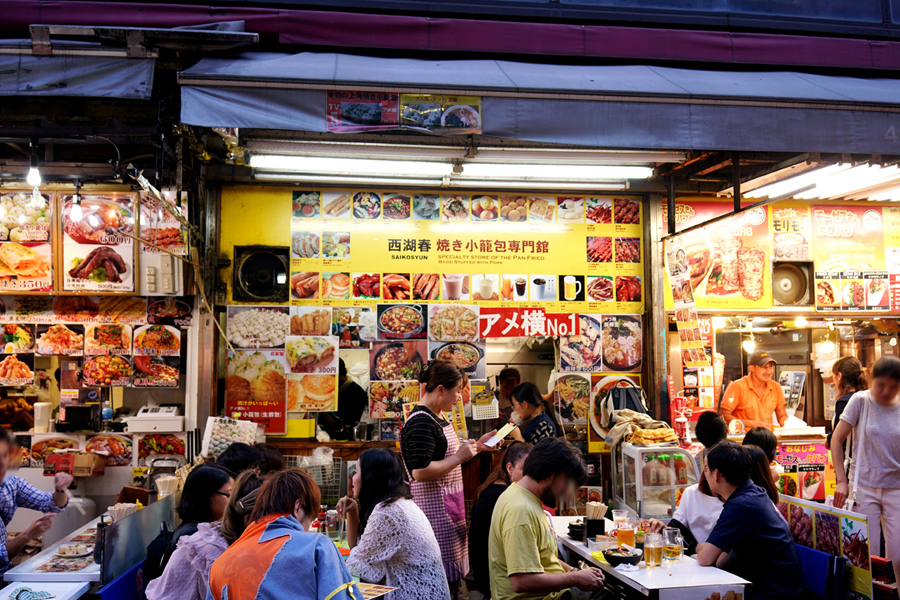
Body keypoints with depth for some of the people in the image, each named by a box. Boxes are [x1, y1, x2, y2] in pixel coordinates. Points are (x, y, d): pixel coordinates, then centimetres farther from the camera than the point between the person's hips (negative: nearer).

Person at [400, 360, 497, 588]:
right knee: (444, 578, -6)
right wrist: (460, 457, -20)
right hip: (435, 508, -10)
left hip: (449, 506, 10)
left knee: (453, 576, 14)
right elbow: (421, 471, -26)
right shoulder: (421, 422, -19)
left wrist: (476, 446, 13)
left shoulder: (437, 417, 14)